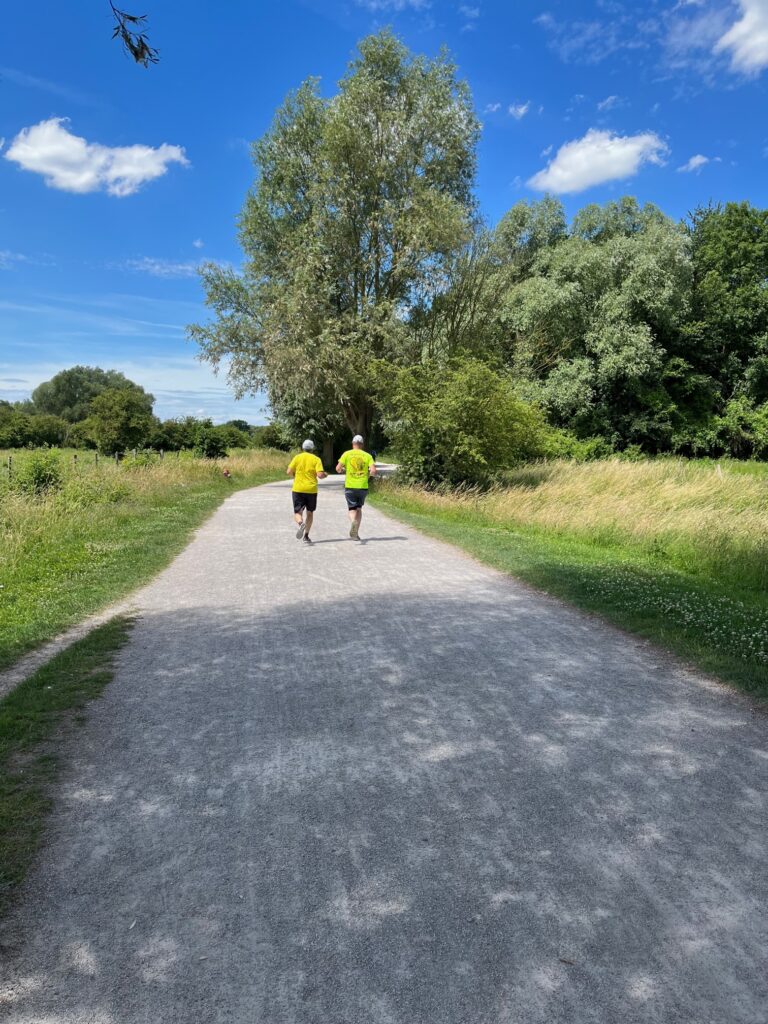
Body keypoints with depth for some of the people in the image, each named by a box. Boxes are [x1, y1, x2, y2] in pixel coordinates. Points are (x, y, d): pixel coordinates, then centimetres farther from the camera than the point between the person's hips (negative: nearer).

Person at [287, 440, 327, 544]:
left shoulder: (297, 458, 2)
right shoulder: (316, 459, -1)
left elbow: (289, 472, -4)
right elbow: (320, 475, -12)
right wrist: (325, 475, 10)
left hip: (298, 489, 0)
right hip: (311, 490, 0)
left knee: (297, 512, 4)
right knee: (310, 513, 16)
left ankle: (301, 524, -30)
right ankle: (306, 536, 14)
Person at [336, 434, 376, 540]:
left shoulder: (347, 454, 0)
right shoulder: (367, 456, 2)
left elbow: (338, 469, -5)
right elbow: (373, 471, -9)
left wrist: (342, 470, 17)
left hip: (350, 487, -1)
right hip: (363, 487, 1)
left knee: (351, 509, 6)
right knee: (359, 508, 19)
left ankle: (354, 522, -27)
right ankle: (356, 532, 16)